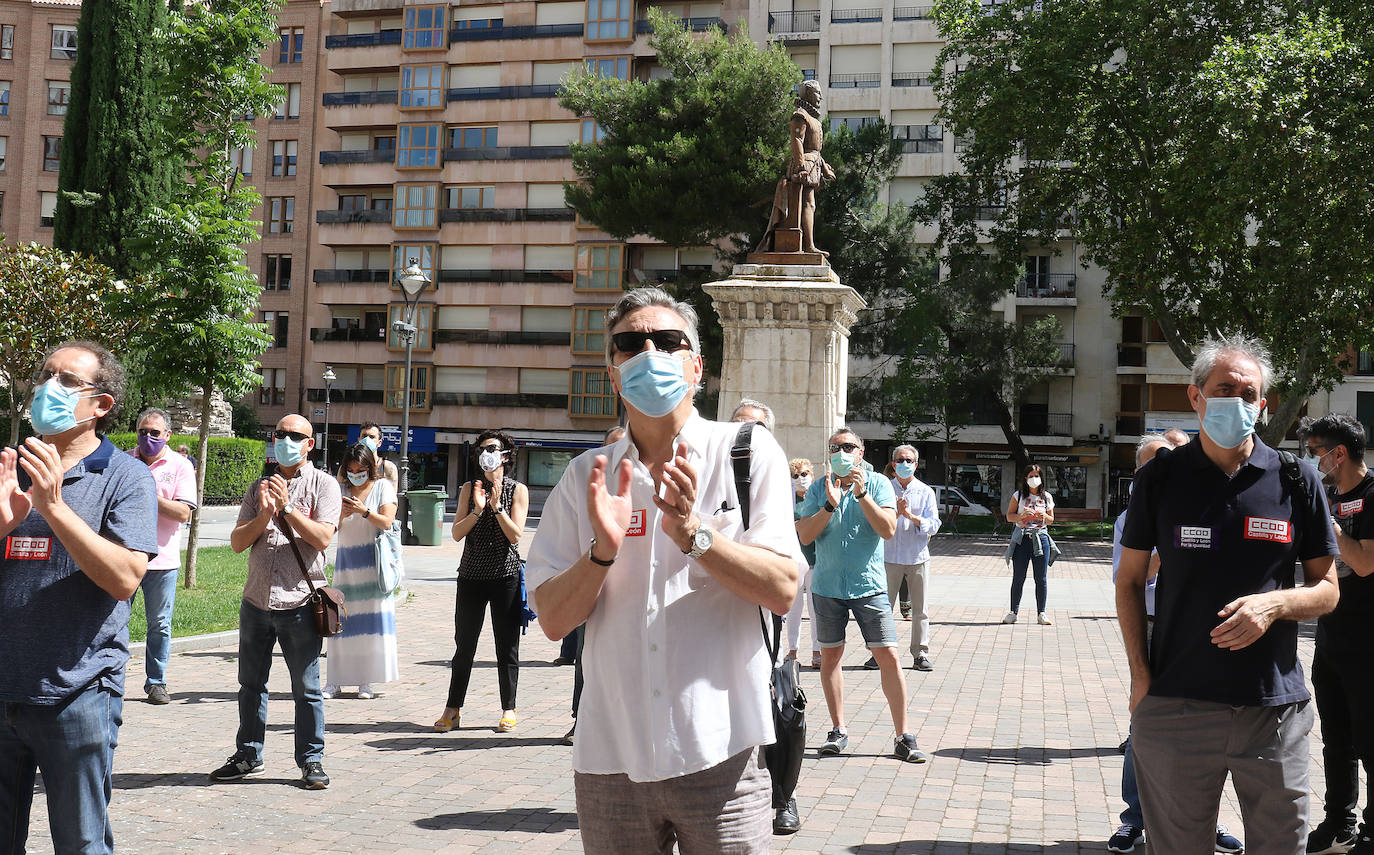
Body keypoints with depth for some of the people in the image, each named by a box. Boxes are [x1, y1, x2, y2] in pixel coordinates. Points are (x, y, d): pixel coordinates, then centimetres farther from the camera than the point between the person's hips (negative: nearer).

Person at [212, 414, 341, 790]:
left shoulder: (323, 484, 1)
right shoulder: (260, 487, 14)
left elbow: (323, 537, -12)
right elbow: (237, 542, 6)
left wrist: (287, 508, -16)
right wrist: (264, 515, -9)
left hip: (299, 602, -4)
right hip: (256, 600, 5)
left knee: (306, 688, 1)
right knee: (251, 684, 13)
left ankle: (312, 760, 11)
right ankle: (248, 756, 26)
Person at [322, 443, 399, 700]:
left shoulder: (383, 486, 4)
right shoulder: (342, 490, 13)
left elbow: (386, 522, -4)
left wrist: (363, 511, -16)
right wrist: (341, 514, -9)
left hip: (373, 560, -3)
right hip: (346, 559, 3)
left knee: (372, 618, -6)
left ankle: (367, 681, 0)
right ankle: (335, 679, 4)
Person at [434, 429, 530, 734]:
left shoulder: (517, 490, 1)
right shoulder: (470, 489, 8)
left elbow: (515, 535, -8)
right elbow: (457, 533, 0)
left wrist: (496, 506, -16)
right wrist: (477, 509, -14)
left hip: (506, 574, -2)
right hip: (472, 574, 2)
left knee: (507, 646, 4)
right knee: (464, 645, 5)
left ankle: (508, 709, 13)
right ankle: (453, 708, 13)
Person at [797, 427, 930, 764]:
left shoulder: (877, 483, 0)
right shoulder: (818, 489, 4)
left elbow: (888, 529, -12)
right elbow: (805, 535, -5)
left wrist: (861, 495, -20)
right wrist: (830, 505, -17)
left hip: (868, 585, -2)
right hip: (827, 586, 2)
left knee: (888, 657, -7)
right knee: (829, 657, 8)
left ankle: (903, 739, 0)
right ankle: (838, 730, 22)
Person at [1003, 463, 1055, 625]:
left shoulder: (1047, 497, 9)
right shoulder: (1018, 496, 4)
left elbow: (1051, 519, 14)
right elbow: (1009, 516, 3)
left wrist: (1044, 517, -9)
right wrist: (1022, 515, -16)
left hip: (1041, 538, 1)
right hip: (1022, 538, -1)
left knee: (1041, 578, 1)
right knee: (1018, 577, 1)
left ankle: (1041, 613, 8)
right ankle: (1013, 612, 10)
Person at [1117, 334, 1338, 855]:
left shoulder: (1295, 481, 3)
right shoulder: (1159, 478, 2)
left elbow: (1327, 589, 8)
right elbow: (1129, 581, 8)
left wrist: (1273, 603, -14)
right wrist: (1140, 677, -2)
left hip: (1274, 709, 1)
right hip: (1175, 706, 0)